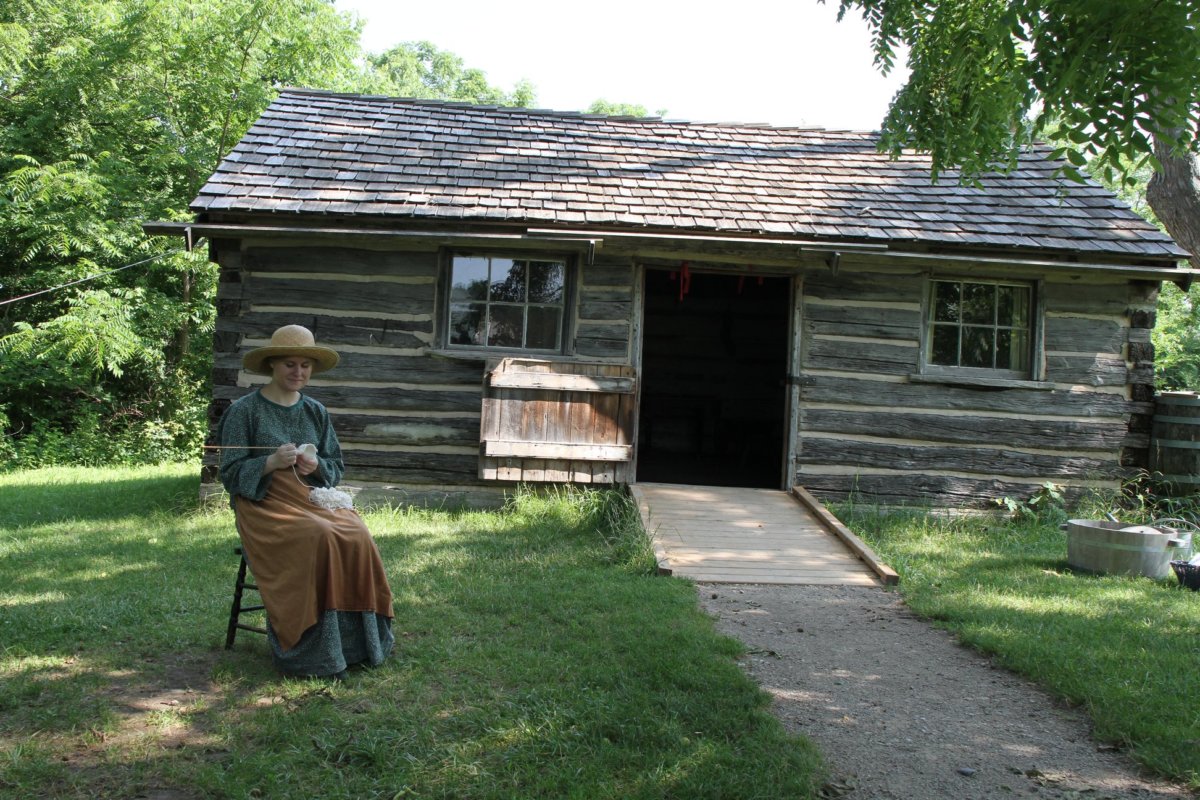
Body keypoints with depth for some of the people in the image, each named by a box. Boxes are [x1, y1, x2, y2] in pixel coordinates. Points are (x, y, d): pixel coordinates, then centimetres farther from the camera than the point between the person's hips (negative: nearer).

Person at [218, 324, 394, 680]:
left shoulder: (316, 411, 17)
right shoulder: (244, 410, 3)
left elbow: (337, 465, 17)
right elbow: (230, 473, -2)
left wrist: (317, 465, -6)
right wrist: (271, 463, -18)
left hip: (314, 497, 5)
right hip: (265, 504, -4)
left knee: (358, 537, -27)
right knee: (319, 538, -33)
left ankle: (356, 643, -18)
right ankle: (313, 655, -26)